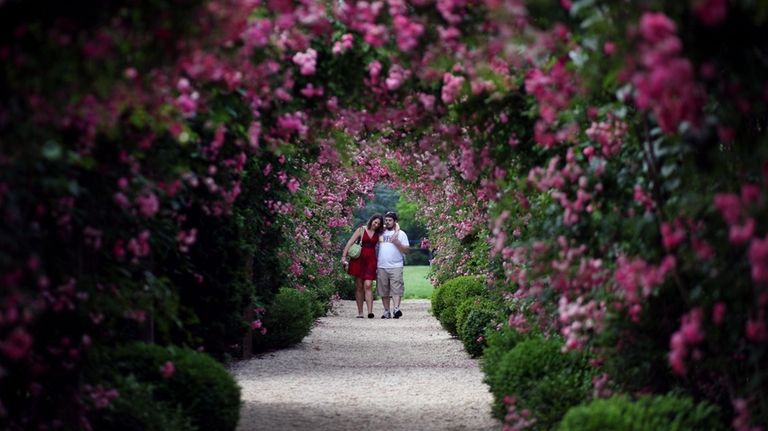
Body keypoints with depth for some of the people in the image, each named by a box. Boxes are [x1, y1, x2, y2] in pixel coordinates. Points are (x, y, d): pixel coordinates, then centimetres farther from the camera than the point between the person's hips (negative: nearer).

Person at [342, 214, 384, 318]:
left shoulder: (379, 233, 10)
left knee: (367, 285, -13)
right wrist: (344, 257, -7)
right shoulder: (361, 230, 2)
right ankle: (360, 312, 8)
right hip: (359, 259, 0)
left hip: (371, 260, 0)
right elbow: (350, 243, 0)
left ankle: (370, 311, -21)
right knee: (359, 286, 3)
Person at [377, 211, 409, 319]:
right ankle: (387, 311, 9)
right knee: (383, 290, 4)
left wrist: (396, 242, -12)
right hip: (381, 267, 3)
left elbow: (406, 250, 1)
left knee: (396, 289, -14)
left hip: (396, 267, -3)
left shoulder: (400, 234, 7)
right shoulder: (381, 232, 15)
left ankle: (396, 309, -23)